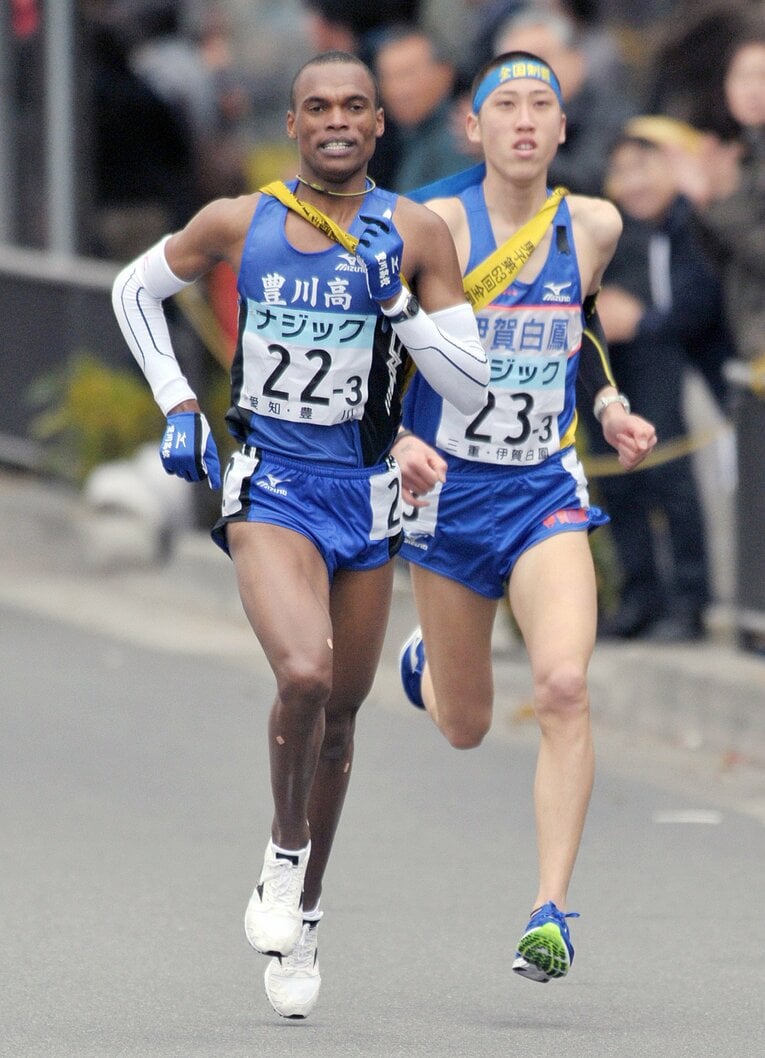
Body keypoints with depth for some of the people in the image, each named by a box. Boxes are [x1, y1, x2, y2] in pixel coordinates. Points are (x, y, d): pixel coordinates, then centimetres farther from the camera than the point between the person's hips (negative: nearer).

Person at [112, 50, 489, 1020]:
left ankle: (302, 915, 29)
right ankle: (284, 860, -2)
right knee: (303, 676, -26)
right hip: (269, 490, -2)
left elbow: (471, 388, -5)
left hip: (366, 498, 2)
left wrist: (394, 301, -18)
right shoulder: (238, 222, -3)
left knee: (336, 717, 11)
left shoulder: (415, 234, -4)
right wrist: (176, 406, 7)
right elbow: (135, 290, 16)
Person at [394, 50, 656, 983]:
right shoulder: (438, 226, -11)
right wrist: (399, 440, -22)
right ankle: (424, 661, 51)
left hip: (546, 491, 1)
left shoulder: (592, 226, 1)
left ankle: (551, 911, -18)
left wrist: (610, 406, 6)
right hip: (448, 488, -1)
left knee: (563, 687, -22)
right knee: (464, 729, 12)